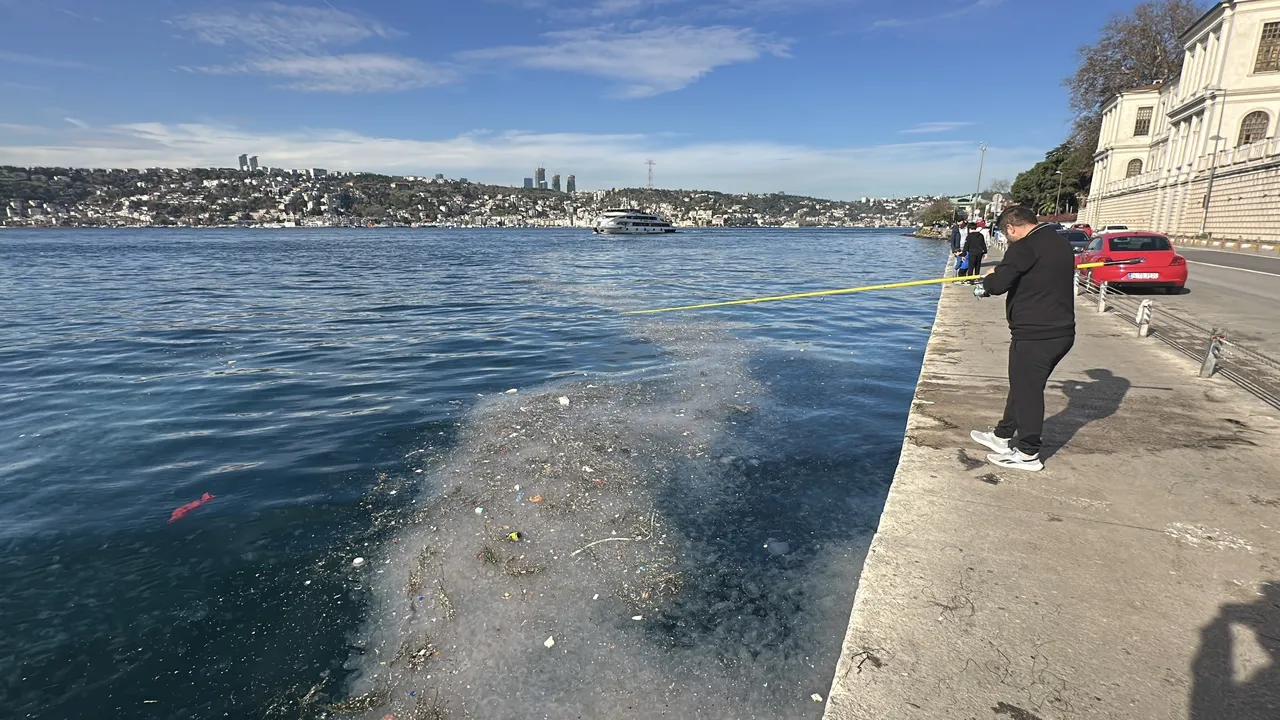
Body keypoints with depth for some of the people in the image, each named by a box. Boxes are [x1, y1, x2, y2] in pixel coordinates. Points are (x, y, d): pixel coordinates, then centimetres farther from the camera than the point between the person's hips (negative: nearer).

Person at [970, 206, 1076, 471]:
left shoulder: (1024, 247, -16)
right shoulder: (1062, 244, 13)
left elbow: (998, 284, -17)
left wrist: (989, 279, 5)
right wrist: (1000, 276, 21)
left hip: (1034, 334, -9)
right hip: (1061, 331, 9)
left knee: (1027, 390, 1)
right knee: (1023, 385, 19)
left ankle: (1028, 454, 10)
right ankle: (1003, 435, 32)